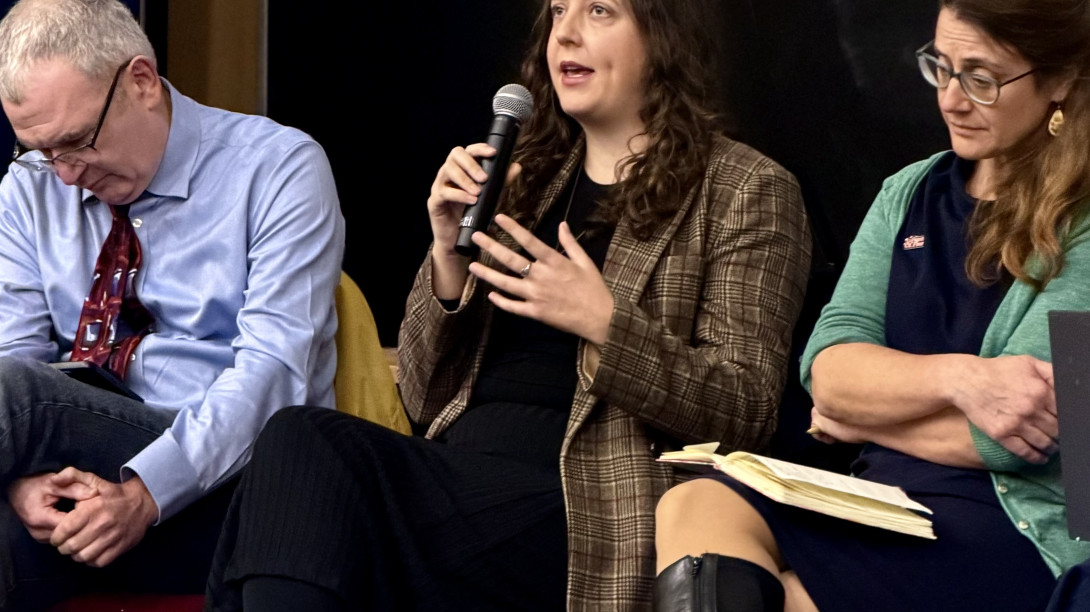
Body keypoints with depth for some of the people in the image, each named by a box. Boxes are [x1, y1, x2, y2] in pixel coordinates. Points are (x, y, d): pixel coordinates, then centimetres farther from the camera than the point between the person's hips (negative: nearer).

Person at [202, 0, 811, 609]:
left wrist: (604, 323, -15)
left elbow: (748, 414, -2)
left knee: (307, 449, -27)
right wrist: (449, 256, 3)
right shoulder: (525, 181, 21)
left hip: (583, 513, -5)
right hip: (454, 483, 6)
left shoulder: (747, 192, 7)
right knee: (300, 439, -28)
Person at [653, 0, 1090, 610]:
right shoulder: (909, 194, 13)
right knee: (690, 509, -23)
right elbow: (828, 372, 1)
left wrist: (862, 414, 0)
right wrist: (960, 377, -17)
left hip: (1022, 529, -5)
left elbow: (1007, 439, -13)